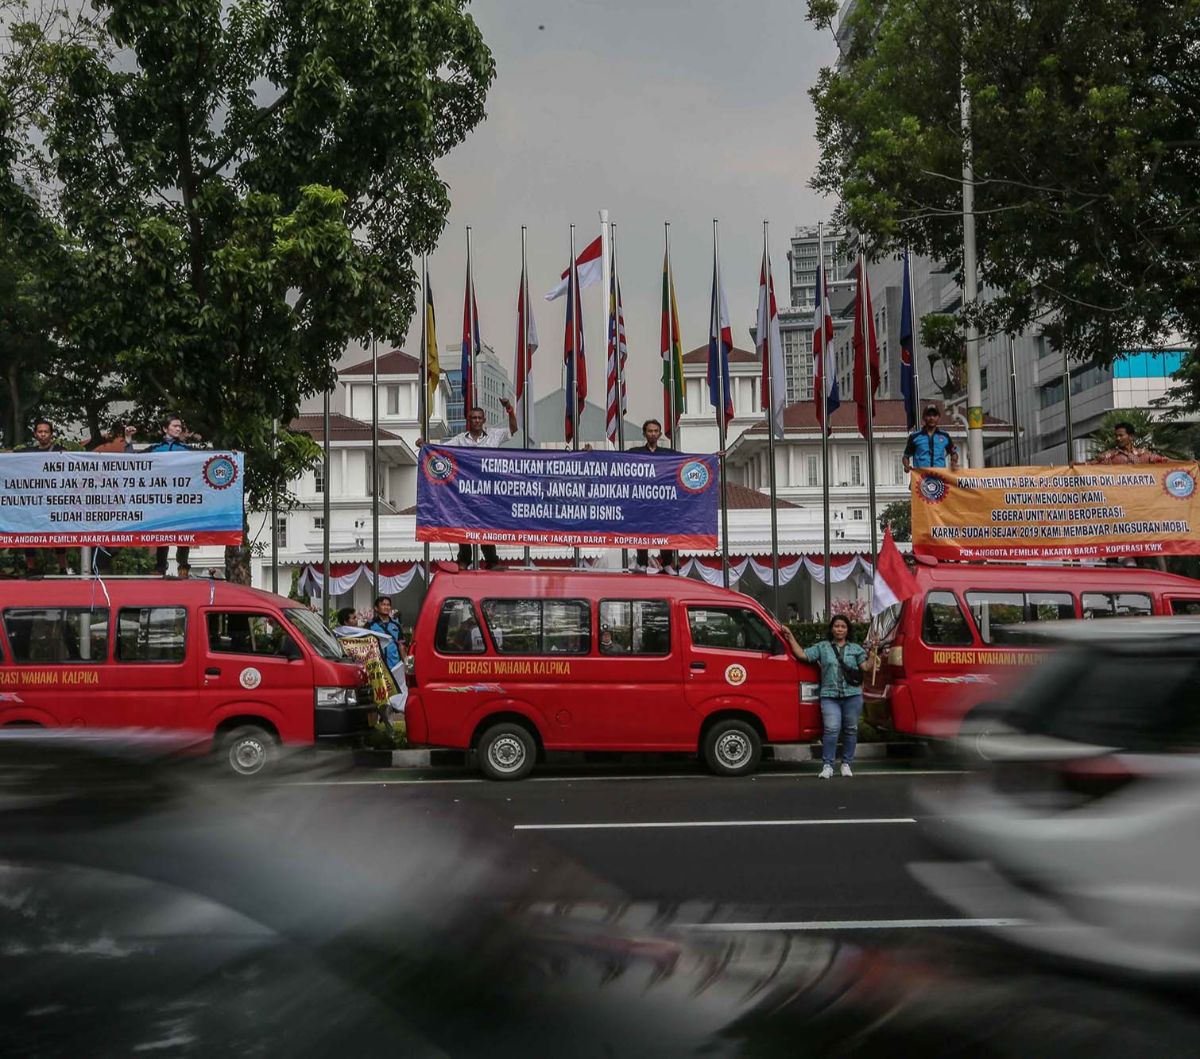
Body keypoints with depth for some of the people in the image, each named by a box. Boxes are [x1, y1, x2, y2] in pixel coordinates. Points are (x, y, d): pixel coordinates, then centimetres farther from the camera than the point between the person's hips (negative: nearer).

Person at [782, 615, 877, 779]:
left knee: (850, 729, 5)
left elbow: (866, 667, 5)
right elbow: (802, 654, 5)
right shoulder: (822, 647, 12)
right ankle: (827, 765, -9)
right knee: (831, 729, -13)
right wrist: (790, 637, 2)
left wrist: (872, 653, -8)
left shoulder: (856, 649, 13)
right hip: (829, 696, -1)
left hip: (852, 695, 1)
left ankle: (847, 764, 16)